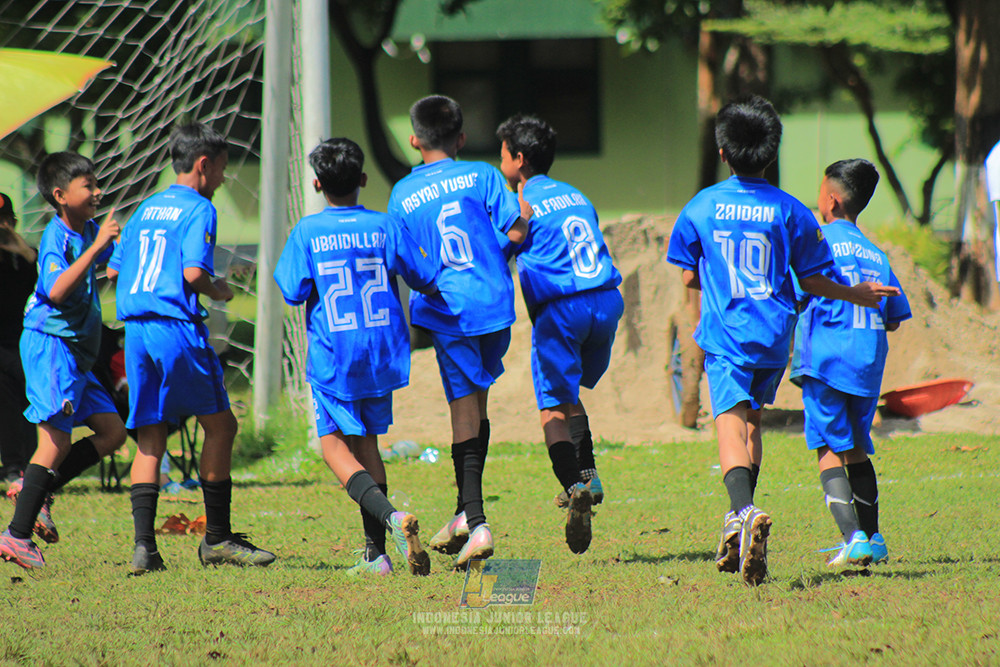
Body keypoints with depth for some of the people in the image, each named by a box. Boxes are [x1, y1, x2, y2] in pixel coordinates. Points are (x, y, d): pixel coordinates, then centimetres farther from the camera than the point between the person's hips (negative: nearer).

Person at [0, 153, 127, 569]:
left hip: (76, 352, 9)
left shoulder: (88, 230, 12)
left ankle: (36, 489, 11)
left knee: (112, 431, 6)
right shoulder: (57, 235, -14)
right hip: (50, 344, -9)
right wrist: (96, 246, -31)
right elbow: (57, 290, -31)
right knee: (56, 441, -12)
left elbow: (108, 264, 35)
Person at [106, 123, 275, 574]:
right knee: (220, 425, 6)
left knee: (150, 440, 6)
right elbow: (193, 271, -16)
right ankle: (217, 538, 8)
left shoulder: (146, 209, 18)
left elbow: (114, 270, 19)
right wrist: (219, 292, 3)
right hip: (177, 328, -7)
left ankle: (143, 545, -5)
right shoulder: (198, 209, -4)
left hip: (135, 329, 7)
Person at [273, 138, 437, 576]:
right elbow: (427, 280, 2)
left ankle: (390, 516, -23)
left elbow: (293, 292, -7)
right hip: (383, 353, 3)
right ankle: (375, 552, 10)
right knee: (367, 444, 15)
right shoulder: (385, 227, -1)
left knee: (335, 444, 3)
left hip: (333, 357, -3)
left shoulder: (307, 232, -7)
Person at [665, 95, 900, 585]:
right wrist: (856, 295, 21)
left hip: (723, 335, -2)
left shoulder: (701, 207, 2)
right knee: (752, 421, 21)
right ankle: (740, 522, 22)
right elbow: (811, 281, 4)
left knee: (730, 424, -14)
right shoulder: (790, 212, 0)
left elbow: (688, 277, 9)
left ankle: (745, 511, -39)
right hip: (773, 336, 2)